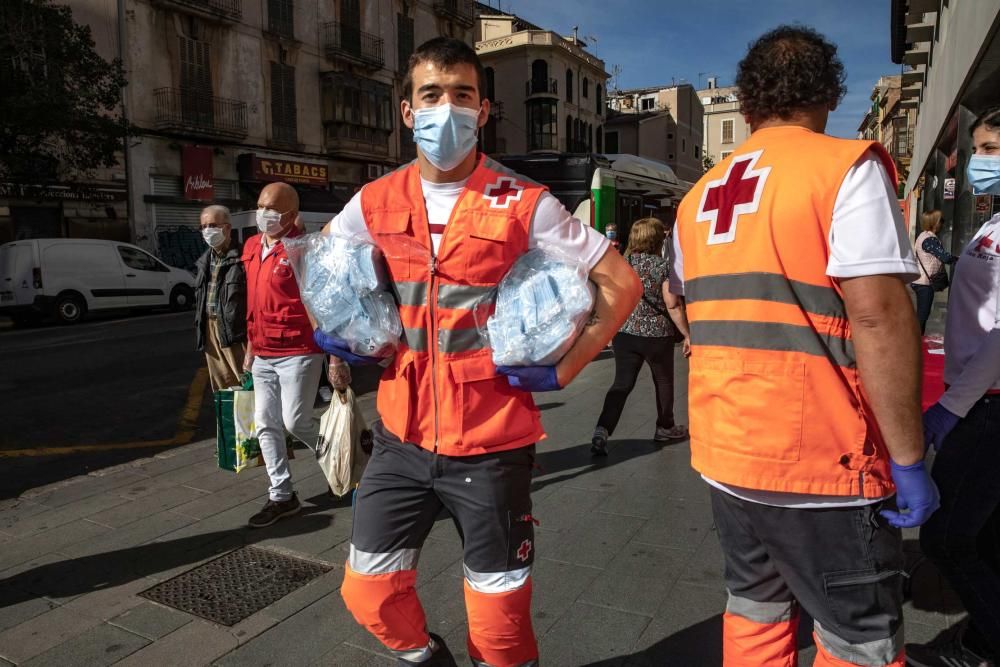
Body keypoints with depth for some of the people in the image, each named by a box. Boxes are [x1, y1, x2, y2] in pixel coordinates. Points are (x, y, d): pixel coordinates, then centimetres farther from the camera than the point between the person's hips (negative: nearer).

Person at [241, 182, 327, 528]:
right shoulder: (251, 247, 11)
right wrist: (251, 345, 21)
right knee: (266, 425, 10)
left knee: (295, 422, -5)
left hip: (298, 353, -8)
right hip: (263, 355, 8)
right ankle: (281, 496, 22)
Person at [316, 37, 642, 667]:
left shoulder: (524, 205, -9)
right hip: (402, 435, 4)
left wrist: (562, 371, -9)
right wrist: (331, 332, 7)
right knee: (369, 591, 14)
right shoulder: (375, 204, 2)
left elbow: (621, 284, -3)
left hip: (491, 442, -3)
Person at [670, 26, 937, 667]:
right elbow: (878, 316, -18)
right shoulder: (847, 167, -9)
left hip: (724, 451, 7)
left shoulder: (699, 197, 10)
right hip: (818, 459, -6)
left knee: (755, 610, 20)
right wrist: (908, 459, -13)